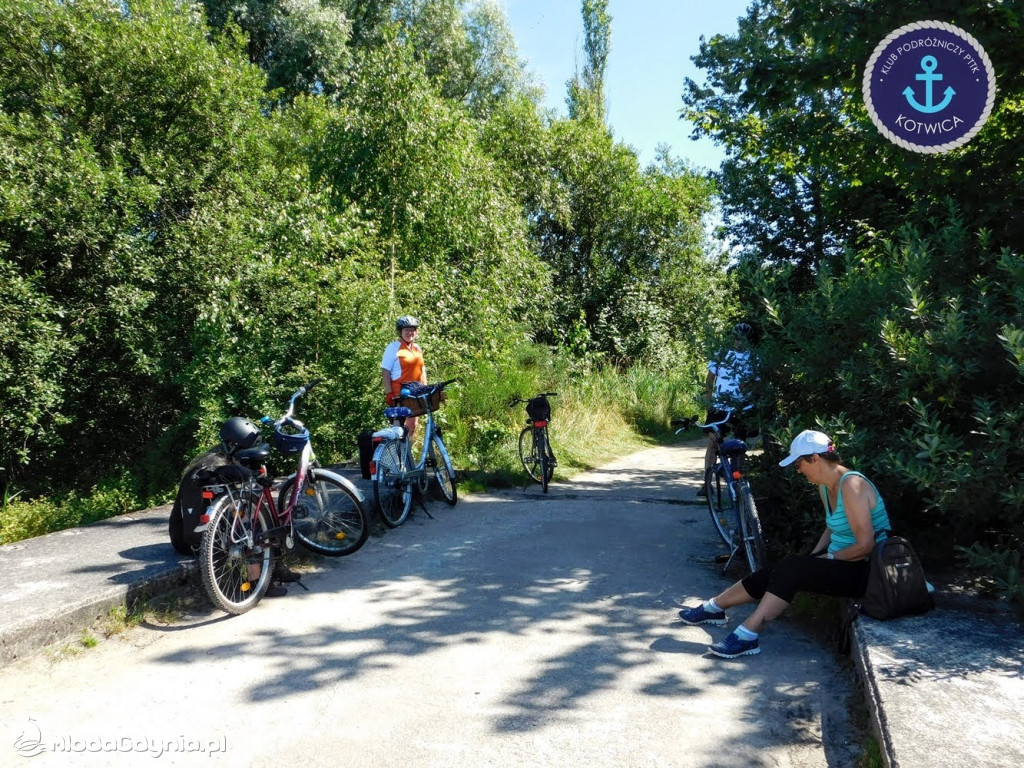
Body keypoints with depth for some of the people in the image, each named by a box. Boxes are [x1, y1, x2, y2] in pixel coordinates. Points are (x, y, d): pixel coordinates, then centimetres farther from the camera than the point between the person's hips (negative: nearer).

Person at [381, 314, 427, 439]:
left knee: (412, 425, 11)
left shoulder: (417, 348, 14)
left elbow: (422, 370, 19)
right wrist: (388, 393, -16)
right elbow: (385, 372, -10)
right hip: (399, 393, -6)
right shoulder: (393, 347, -5)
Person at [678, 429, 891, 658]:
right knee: (775, 572, 0)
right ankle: (713, 608, 13)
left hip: (862, 570, -8)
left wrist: (828, 558, -13)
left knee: (791, 569, -22)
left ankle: (746, 637, -18)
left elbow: (865, 545, -25)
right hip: (841, 561, 8)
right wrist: (813, 556, 5)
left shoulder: (851, 485, -23)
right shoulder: (825, 486, 6)